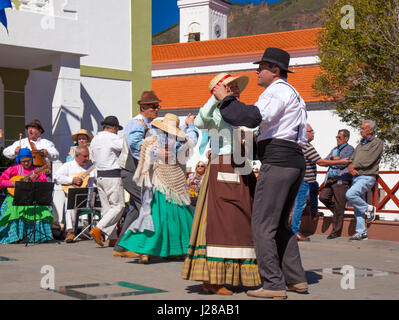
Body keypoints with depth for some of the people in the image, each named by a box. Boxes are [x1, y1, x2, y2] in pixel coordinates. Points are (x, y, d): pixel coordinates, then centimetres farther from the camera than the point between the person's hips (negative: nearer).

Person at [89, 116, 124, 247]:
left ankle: (112, 237, 11)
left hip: (100, 176, 9)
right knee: (118, 206, -3)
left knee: (106, 207, 10)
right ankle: (98, 229, -13)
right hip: (113, 176, -9)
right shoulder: (113, 138, -11)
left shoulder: (94, 139, 14)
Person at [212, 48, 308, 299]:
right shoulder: (294, 95, 26)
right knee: (281, 224, 17)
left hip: (277, 161, -10)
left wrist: (225, 98, -11)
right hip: (296, 161, 10)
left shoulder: (277, 91, -6)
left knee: (263, 224, -7)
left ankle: (274, 285, -9)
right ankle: (296, 279, 16)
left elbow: (252, 117, -23)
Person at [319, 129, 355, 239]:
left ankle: (336, 232, 1)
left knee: (339, 207, -5)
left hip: (341, 180, -7)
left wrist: (331, 159, 2)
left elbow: (342, 164, -12)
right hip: (330, 179, 7)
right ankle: (337, 212, 15)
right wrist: (334, 158, -5)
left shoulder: (350, 149, 0)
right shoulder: (334, 149, 23)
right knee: (323, 197, -10)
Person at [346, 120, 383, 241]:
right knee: (357, 208, 4)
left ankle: (368, 209, -7)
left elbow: (368, 160, -15)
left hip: (367, 177, -8)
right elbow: (352, 160, 15)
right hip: (356, 177, 8)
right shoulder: (360, 145, 21)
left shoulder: (377, 142, -4)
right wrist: (351, 169, -7)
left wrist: (354, 166, -5)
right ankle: (361, 233, 10)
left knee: (350, 194, -28)